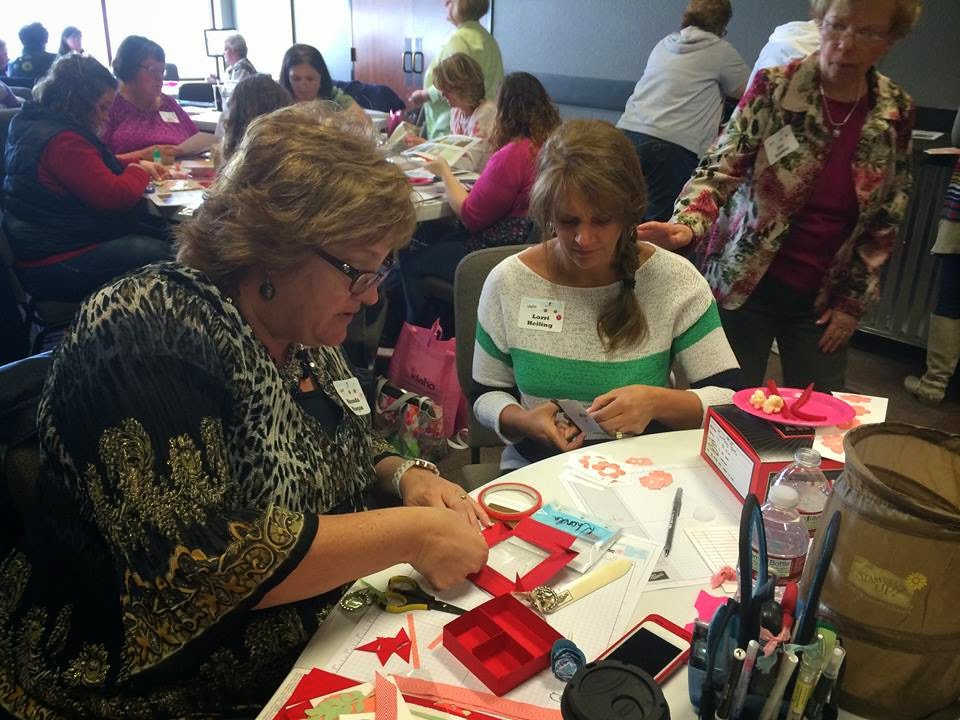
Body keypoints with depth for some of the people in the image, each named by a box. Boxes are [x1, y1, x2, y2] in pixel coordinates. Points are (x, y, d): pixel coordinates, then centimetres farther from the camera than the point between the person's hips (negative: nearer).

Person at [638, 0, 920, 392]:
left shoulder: (896, 112, -1)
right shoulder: (773, 88, -10)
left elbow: (885, 220, 5)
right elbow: (719, 170, -12)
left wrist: (853, 301, 4)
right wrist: (688, 225, -32)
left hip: (824, 297, 3)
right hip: (744, 284, -3)